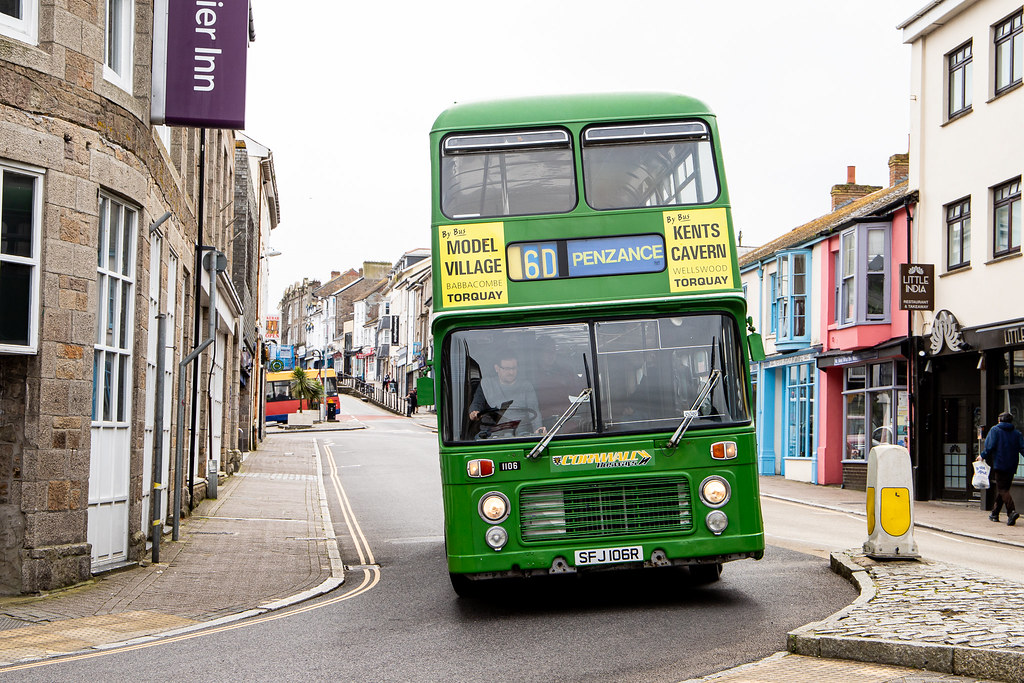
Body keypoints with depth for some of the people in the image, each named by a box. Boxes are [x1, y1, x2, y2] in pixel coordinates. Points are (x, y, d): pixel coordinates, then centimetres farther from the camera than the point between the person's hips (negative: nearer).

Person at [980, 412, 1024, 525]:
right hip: (1011, 467, 5)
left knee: (1003, 490, -10)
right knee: (1003, 489, 17)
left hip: (999, 464, -5)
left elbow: (990, 446, -9)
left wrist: (983, 456, 4)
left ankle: (1012, 511, -31)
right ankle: (995, 514, 25)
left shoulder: (995, 430, 1)